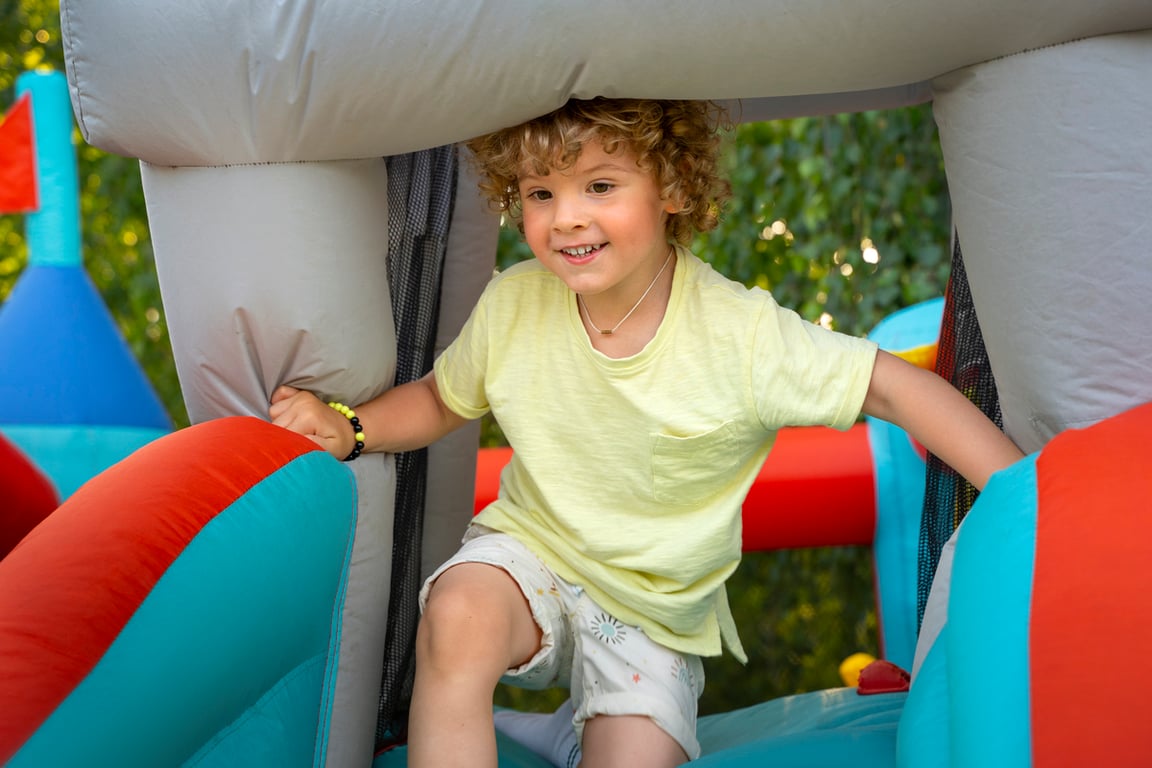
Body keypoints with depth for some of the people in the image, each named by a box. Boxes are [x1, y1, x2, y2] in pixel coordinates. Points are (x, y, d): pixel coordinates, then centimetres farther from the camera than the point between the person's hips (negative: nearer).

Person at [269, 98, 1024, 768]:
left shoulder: (741, 333, -23)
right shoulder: (513, 304, -12)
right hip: (531, 549, 1)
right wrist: (346, 428, -11)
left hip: (656, 610, 0)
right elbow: (442, 400, 6)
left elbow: (896, 387, -21)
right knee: (456, 617, -31)